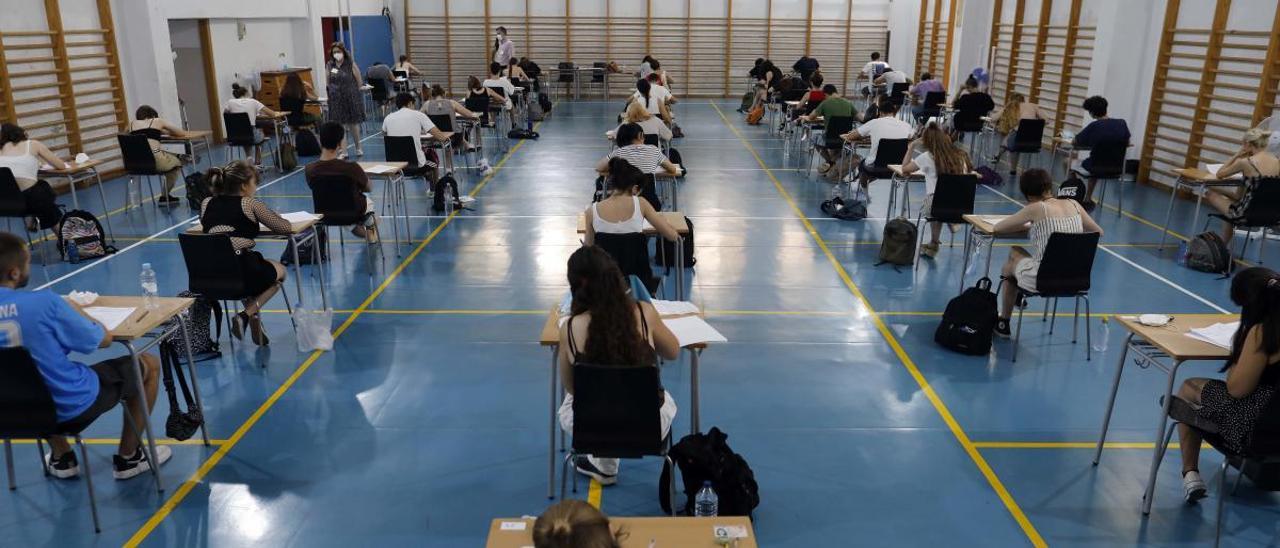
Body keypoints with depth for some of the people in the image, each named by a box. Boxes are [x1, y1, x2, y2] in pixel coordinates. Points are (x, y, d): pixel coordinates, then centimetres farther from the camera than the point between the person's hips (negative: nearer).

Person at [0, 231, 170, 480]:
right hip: (73, 406, -6)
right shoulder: (43, 301, -26)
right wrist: (75, 309, 3)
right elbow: (104, 340, -14)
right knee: (149, 365, 16)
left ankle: (61, 458, 38)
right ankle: (128, 458, 23)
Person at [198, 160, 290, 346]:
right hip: (243, 275, -6)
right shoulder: (250, 204, -1)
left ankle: (253, 318, 22)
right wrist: (259, 219, 25)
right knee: (280, 270, 27)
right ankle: (247, 315, 7)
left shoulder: (206, 204, 12)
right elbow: (286, 228, 4)